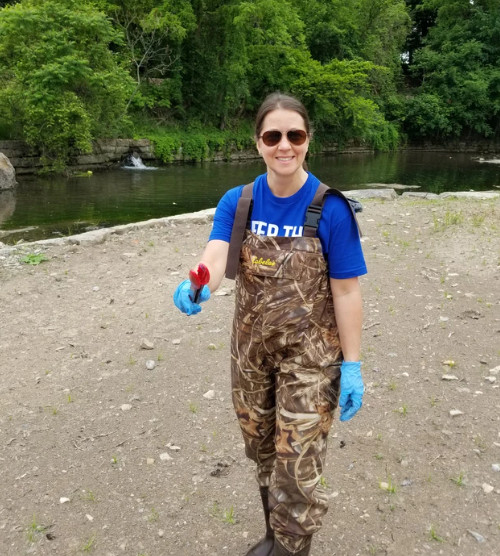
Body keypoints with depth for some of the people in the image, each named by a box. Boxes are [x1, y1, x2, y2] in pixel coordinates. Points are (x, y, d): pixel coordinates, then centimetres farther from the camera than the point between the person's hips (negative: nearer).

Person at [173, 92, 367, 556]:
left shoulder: (330, 208, -15)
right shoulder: (236, 202, -5)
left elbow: (346, 292, -12)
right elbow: (214, 256, -21)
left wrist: (352, 365, -11)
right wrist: (197, 287, -43)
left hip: (309, 355, -4)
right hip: (249, 349, 5)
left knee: (297, 466, 2)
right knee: (262, 452, 22)